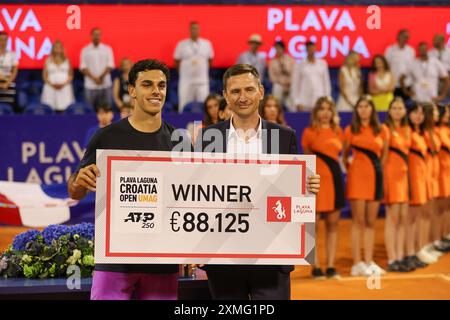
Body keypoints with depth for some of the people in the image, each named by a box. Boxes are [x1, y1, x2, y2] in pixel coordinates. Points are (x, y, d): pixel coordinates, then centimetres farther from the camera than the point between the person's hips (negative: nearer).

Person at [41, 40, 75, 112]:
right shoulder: (48, 60, 6)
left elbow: (71, 76, 8)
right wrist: (52, 85, -11)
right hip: (51, 89, -1)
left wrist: (63, 84, -9)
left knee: (63, 109, -9)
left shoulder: (67, 60, 8)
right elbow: (45, 76, 5)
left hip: (64, 89, 1)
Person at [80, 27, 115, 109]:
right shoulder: (85, 50, 7)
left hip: (106, 85, 1)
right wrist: (94, 78, -12)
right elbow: (83, 67, 0)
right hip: (90, 86, 0)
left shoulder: (107, 49, 9)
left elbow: (110, 65, 2)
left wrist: (101, 77, -12)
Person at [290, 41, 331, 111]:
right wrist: (297, 102, -5)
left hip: (320, 102, 2)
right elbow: (294, 84, 3)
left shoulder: (323, 63, 9)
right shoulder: (299, 65, 3)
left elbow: (326, 82, 11)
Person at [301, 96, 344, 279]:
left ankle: (331, 267, 11)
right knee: (313, 226, -2)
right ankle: (316, 267, 4)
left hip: (334, 179, 4)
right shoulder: (309, 132, -2)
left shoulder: (338, 131, 10)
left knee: (333, 225, 5)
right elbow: (307, 155, 9)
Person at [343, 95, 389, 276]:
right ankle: (357, 264, -3)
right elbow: (344, 156, 10)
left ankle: (369, 262, 11)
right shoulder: (351, 130, 2)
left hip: (375, 176, 3)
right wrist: (350, 169, 3)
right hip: (357, 175, -3)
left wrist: (379, 170, 9)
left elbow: (384, 156, 15)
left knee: (371, 222, 6)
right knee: (358, 221, -5)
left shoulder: (381, 131, 7)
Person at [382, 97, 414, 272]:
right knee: (392, 218, -6)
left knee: (403, 218, 7)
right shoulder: (385, 129, -7)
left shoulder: (407, 129, 13)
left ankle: (400, 257, 12)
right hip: (391, 173, -7)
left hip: (404, 174, 7)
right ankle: (392, 260, -3)